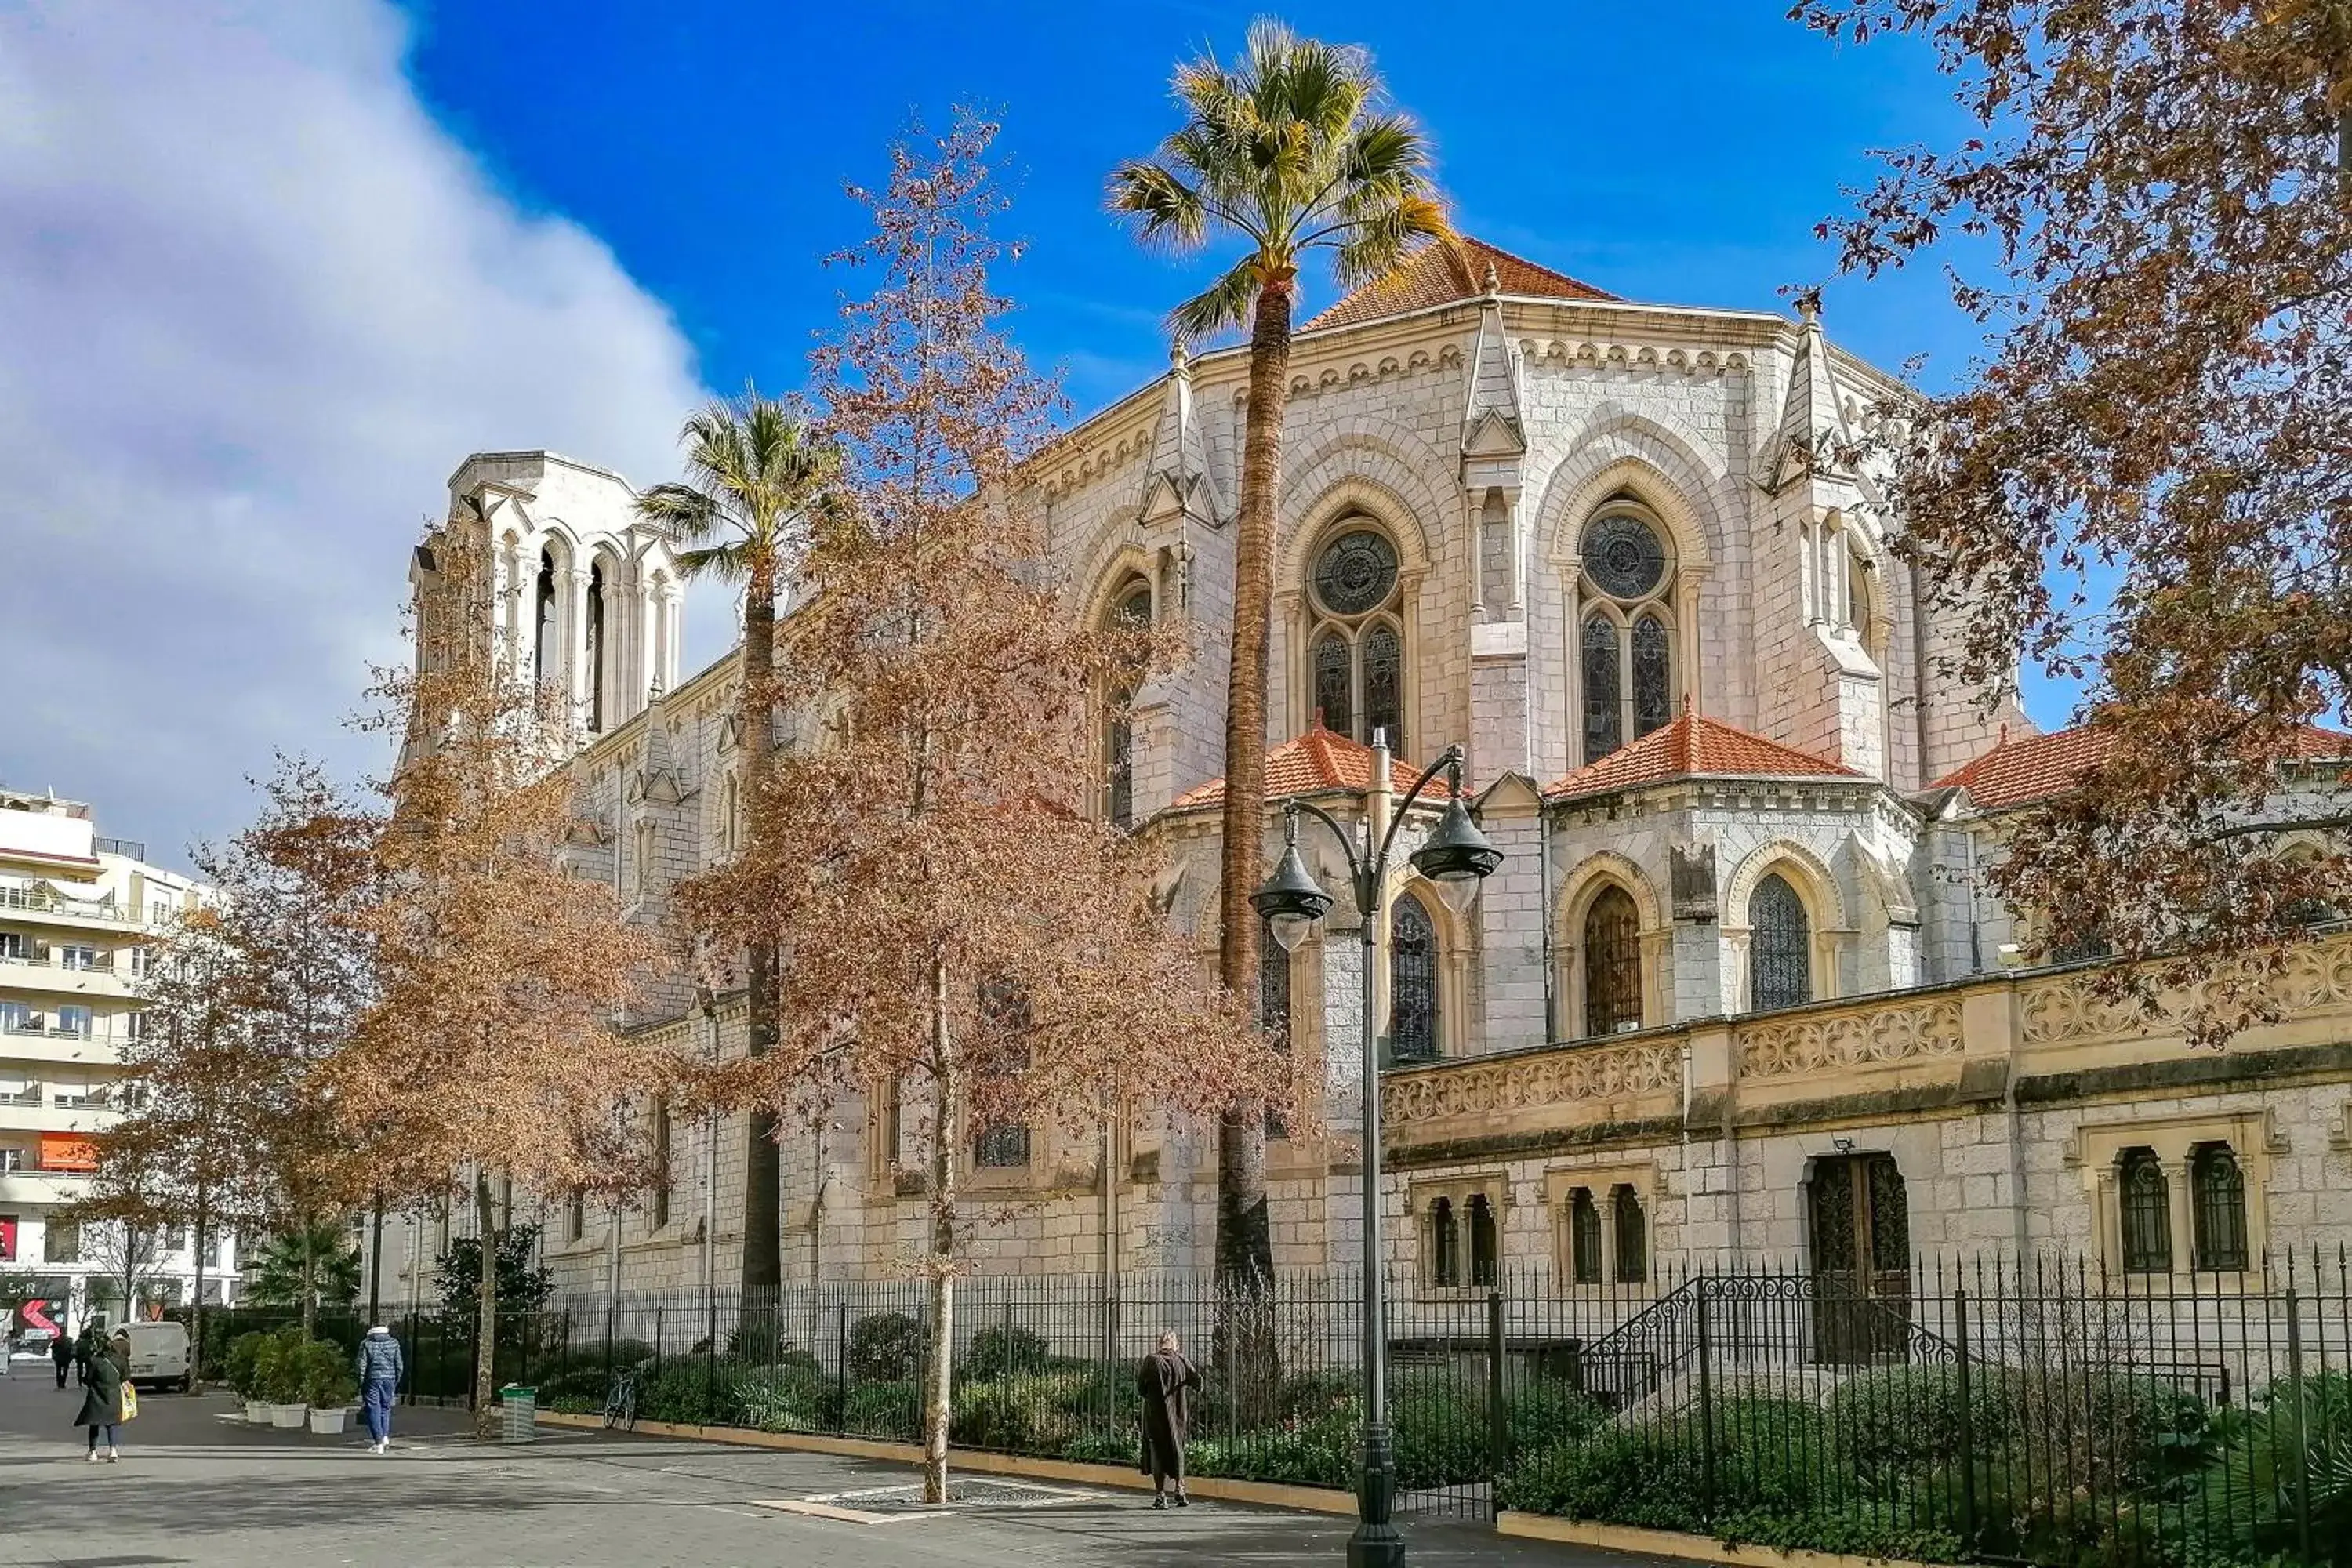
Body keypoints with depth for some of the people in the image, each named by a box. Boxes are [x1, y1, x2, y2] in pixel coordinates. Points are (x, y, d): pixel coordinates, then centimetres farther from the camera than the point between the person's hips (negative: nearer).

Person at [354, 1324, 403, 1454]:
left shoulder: (366, 1344, 2)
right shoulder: (394, 1343, 8)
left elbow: (362, 1365, -3)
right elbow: (399, 1365, 7)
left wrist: (361, 1385, 2)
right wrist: (397, 1382, 14)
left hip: (372, 1379, -2)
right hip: (389, 1379, 2)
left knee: (373, 1410, 1)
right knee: (385, 1408, 19)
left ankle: (378, 1443, -4)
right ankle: (385, 1437, 9)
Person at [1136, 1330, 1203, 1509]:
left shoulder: (1151, 1361, -8)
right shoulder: (1181, 1361, -2)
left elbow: (1140, 1388, -6)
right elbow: (1197, 1381, 0)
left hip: (1155, 1413, -2)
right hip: (1178, 1413, 2)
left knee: (1157, 1450, 5)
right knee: (1177, 1449, 18)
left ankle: (1160, 1494, 0)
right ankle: (1180, 1489, 12)